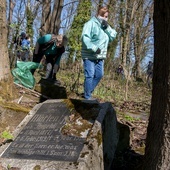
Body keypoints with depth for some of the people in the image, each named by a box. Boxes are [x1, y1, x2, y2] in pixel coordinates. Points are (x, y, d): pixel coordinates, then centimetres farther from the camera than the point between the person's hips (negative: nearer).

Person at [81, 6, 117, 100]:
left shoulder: (105, 26, 17)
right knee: (90, 75, -9)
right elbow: (85, 37, -21)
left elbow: (113, 36, 7)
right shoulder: (91, 23, -9)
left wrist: (107, 28, -8)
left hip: (100, 56, 9)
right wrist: (94, 48, -28)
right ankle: (87, 96, 0)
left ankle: (88, 92, 25)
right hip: (89, 55, -8)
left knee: (99, 75, 12)